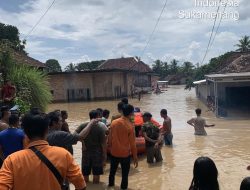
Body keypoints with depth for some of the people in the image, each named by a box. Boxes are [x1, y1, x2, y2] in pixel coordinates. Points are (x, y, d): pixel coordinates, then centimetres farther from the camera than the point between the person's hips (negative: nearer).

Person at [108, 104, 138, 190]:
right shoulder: (130, 126, -17)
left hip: (114, 153, 5)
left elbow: (110, 138, 4)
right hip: (125, 154, -5)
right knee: (124, 175, 10)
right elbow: (132, 144, -13)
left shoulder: (114, 122, -5)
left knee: (112, 172, 22)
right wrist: (135, 157, -3)